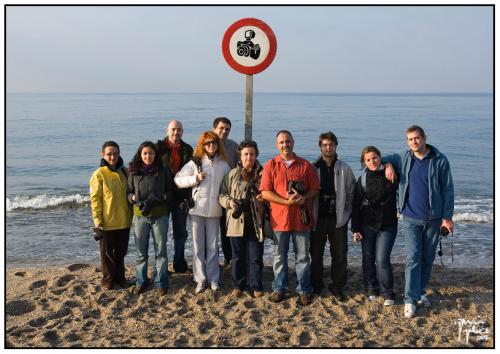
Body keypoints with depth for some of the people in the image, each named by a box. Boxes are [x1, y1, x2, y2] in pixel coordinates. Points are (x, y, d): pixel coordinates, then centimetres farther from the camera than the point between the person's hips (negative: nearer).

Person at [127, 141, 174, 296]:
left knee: (161, 250, 5)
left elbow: (170, 192, 2)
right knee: (140, 251, 10)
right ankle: (140, 281, 22)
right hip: (140, 216, 1)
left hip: (160, 215, -1)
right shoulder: (134, 172, 3)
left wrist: (156, 200, -13)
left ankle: (161, 282, 15)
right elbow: (129, 192, 7)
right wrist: (135, 199, -14)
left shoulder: (163, 171, 0)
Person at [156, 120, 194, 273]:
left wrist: (187, 197, 1)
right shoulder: (159, 147, -3)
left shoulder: (188, 150, 6)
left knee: (181, 232, 11)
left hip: (180, 196, 3)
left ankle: (179, 263, 24)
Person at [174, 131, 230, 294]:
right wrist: (195, 178, -11)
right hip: (197, 208, -1)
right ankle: (200, 279, 14)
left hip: (214, 209, 1)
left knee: (212, 245, 8)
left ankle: (213, 278, 18)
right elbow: (178, 180, 1)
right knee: (198, 245, 4)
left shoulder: (223, 165, 5)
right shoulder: (195, 162, 0)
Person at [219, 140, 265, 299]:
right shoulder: (232, 174, 5)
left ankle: (256, 286, 20)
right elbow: (222, 195, 7)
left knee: (256, 257, 7)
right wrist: (229, 202, -12)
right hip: (237, 221, 1)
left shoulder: (262, 173, 3)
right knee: (237, 256, 11)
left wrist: (264, 198, -11)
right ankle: (238, 286, 24)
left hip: (256, 222, 0)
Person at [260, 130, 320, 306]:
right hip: (279, 218, 0)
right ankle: (279, 288, 24)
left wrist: (303, 198, -17)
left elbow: (314, 190, 4)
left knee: (303, 257, 7)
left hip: (301, 218, 0)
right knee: (279, 257, 11)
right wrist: (287, 202, -16)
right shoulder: (270, 165, 2)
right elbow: (265, 192, -6)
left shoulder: (305, 165, 4)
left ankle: (304, 290, 18)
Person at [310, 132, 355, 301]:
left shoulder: (345, 169, 3)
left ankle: (337, 287, 18)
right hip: (317, 218, 0)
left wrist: (345, 214, -1)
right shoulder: (313, 168, 1)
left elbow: (351, 194, 5)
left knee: (340, 255, 4)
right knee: (316, 254, 8)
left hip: (338, 218, 0)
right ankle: (316, 285, 22)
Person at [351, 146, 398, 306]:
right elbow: (356, 205, 0)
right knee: (368, 259, 8)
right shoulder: (363, 179, -1)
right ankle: (371, 289, 25)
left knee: (382, 260, -7)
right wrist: (355, 229, -3)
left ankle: (387, 293, 7)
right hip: (368, 225, 1)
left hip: (388, 225, -1)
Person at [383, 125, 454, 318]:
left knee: (428, 258, 11)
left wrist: (447, 217, -6)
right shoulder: (404, 158, 2)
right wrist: (388, 165, -3)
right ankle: (410, 299, -4)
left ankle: (420, 292, 27)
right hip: (411, 218, 0)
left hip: (434, 218, 0)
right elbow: (387, 158, 21)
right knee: (413, 258, -6)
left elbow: (448, 190, -2)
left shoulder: (440, 160, -4)